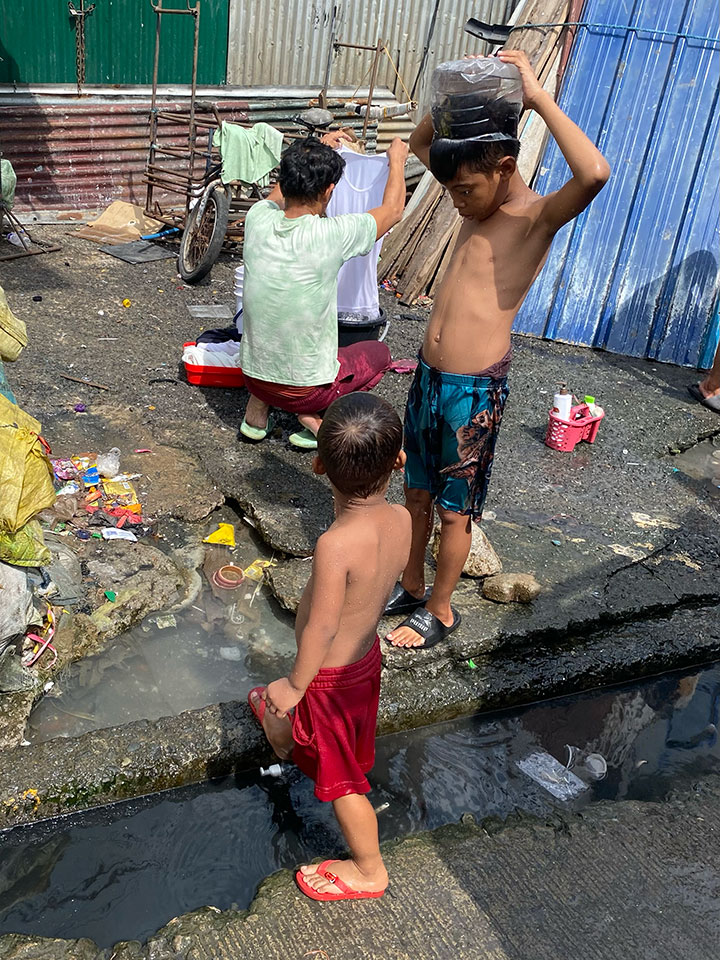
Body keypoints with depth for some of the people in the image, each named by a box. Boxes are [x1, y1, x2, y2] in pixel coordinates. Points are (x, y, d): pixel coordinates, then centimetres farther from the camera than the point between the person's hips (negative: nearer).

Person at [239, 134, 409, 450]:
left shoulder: (258, 218, -10)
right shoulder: (332, 234, -23)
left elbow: (279, 195, 17)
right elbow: (393, 209, -2)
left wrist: (312, 153, 30)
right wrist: (397, 160, 16)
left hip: (253, 377, 4)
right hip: (307, 387, -4)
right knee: (377, 352, 23)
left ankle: (257, 407, 21)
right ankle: (316, 416, 4)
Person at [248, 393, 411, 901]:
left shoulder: (335, 544, -39)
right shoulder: (402, 519, -19)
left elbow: (322, 626, -27)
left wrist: (295, 684, -14)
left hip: (333, 672, -8)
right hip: (367, 653, 8)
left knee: (341, 775, 15)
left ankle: (369, 870, 37)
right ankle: (284, 733, 73)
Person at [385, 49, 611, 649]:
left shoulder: (537, 217, -14)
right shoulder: (479, 199, 7)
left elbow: (594, 173, -37)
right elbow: (420, 143, 21)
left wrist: (538, 97, -28)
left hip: (474, 391, -7)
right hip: (429, 377, 7)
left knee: (455, 511, 9)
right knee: (417, 493, 20)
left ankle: (440, 611, 29)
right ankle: (411, 587, 40)